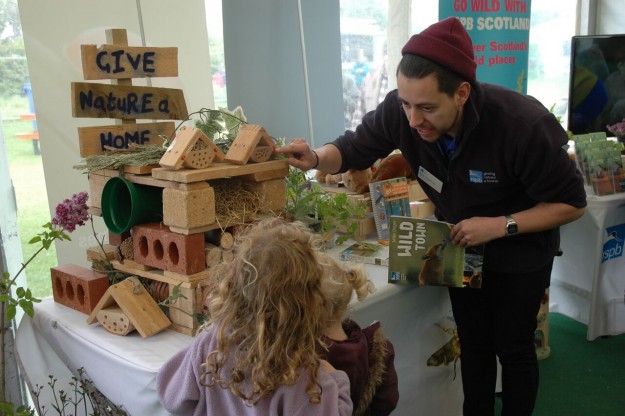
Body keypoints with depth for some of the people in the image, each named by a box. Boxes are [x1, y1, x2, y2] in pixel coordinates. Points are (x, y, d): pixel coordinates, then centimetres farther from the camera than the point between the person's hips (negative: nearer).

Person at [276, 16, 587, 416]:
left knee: (512, 347, 10)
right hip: (461, 245, 3)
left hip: (519, 251, -3)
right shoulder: (400, 110, -26)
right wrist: (315, 158, -31)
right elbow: (353, 148, -9)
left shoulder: (525, 125, -35)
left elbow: (572, 202, -22)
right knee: (473, 344, 15)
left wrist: (501, 226, -33)